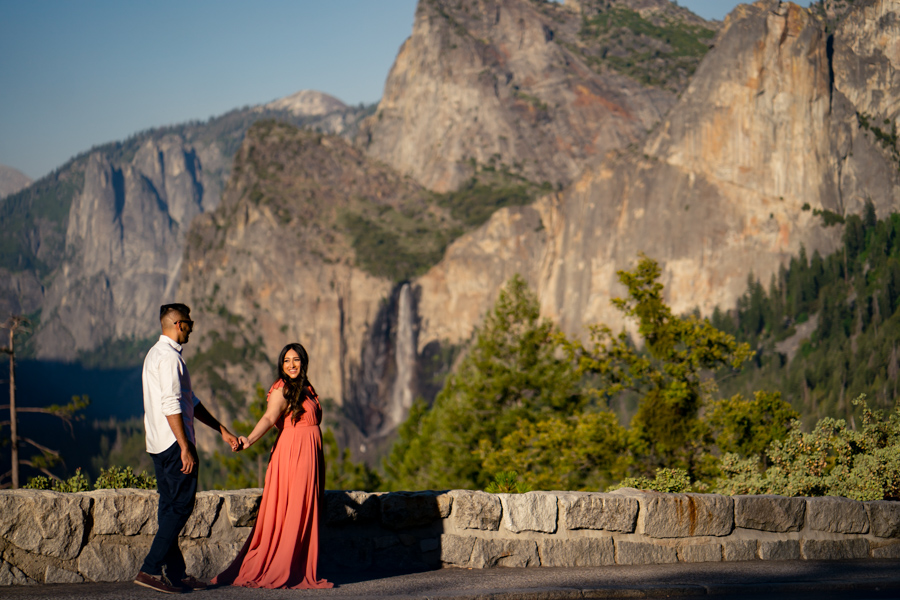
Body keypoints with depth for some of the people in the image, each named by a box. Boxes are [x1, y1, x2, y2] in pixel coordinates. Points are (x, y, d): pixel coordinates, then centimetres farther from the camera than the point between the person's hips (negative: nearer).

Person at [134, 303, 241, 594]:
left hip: (159, 444, 10)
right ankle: (150, 569, -12)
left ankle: (176, 574, 14)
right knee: (181, 506, -9)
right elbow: (171, 406, -22)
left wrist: (223, 431, 22)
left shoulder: (156, 354, 20)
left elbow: (190, 402, 23)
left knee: (170, 507, 11)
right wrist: (185, 447, -23)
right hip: (174, 442, -10)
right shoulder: (170, 357, -14)